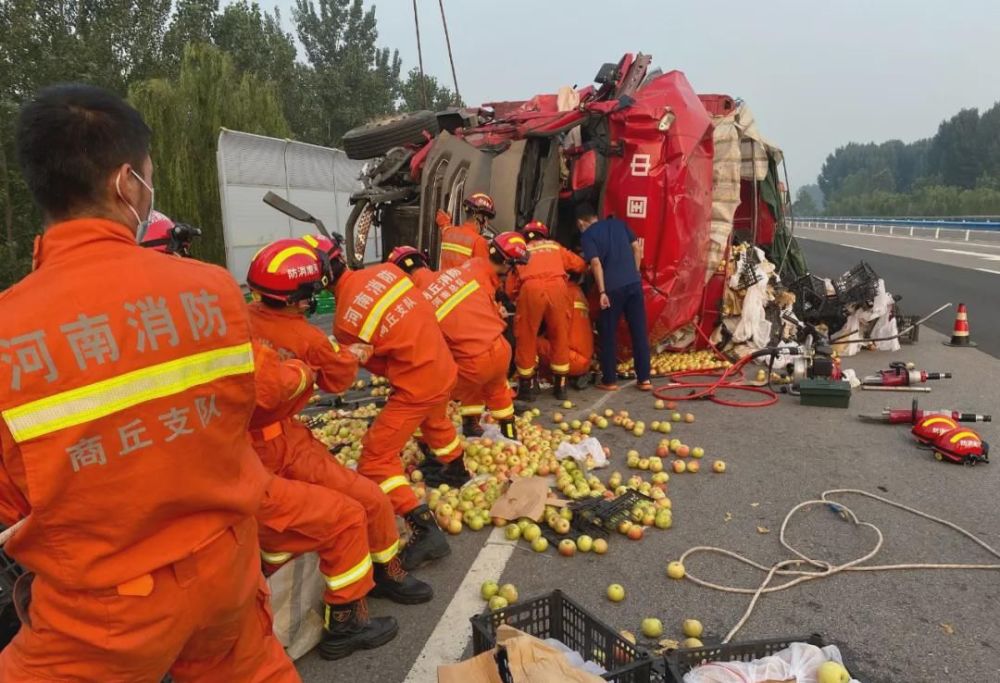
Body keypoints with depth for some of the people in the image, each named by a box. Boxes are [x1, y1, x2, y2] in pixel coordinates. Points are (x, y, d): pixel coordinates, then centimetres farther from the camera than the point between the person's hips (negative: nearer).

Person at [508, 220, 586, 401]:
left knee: (526, 339, 11)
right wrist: (573, 277, 53)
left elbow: (510, 288, 23)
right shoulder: (555, 246, 31)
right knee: (560, 338, 13)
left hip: (530, 289, -1)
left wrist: (517, 298, 43)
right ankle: (560, 386, 21)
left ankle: (525, 388, 16)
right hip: (557, 287, 1)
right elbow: (580, 265, 32)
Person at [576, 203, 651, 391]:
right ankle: (644, 379, 13)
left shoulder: (587, 235, 2)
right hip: (634, 283, 5)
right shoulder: (618, 223, 17)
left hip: (613, 288, -4)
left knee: (607, 335, 8)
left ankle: (609, 380, 13)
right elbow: (637, 249, 12)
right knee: (639, 331, 9)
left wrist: (602, 292, -11)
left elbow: (596, 263, -10)